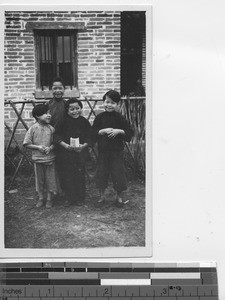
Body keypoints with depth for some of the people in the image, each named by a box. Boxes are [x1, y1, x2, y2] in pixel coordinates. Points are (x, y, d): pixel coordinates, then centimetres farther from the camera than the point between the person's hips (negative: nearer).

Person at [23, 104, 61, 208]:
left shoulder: (51, 128, -3)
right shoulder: (33, 129, -8)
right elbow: (26, 144, -6)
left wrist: (50, 147, -17)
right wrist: (38, 147, -17)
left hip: (50, 158, 1)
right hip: (38, 159, -1)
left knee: (50, 179, 7)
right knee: (39, 179, 11)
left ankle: (49, 199, 22)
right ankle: (41, 198, 26)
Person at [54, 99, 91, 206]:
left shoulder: (84, 122, 3)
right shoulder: (63, 122, -2)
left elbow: (89, 137, 5)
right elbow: (57, 137, -4)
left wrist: (83, 145, -13)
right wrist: (66, 145, -17)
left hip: (80, 152, 1)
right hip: (65, 154, 0)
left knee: (80, 175, 3)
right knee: (66, 176, 2)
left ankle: (79, 198, 17)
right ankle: (69, 198, 16)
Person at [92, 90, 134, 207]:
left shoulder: (119, 118, -3)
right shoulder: (100, 117, 1)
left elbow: (130, 132, -4)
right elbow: (93, 132, -2)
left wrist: (119, 131, -17)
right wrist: (103, 131, -16)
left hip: (117, 150, -2)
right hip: (103, 150, 2)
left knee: (118, 172, 3)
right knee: (101, 172, 9)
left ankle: (120, 197, 20)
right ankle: (102, 196, 25)